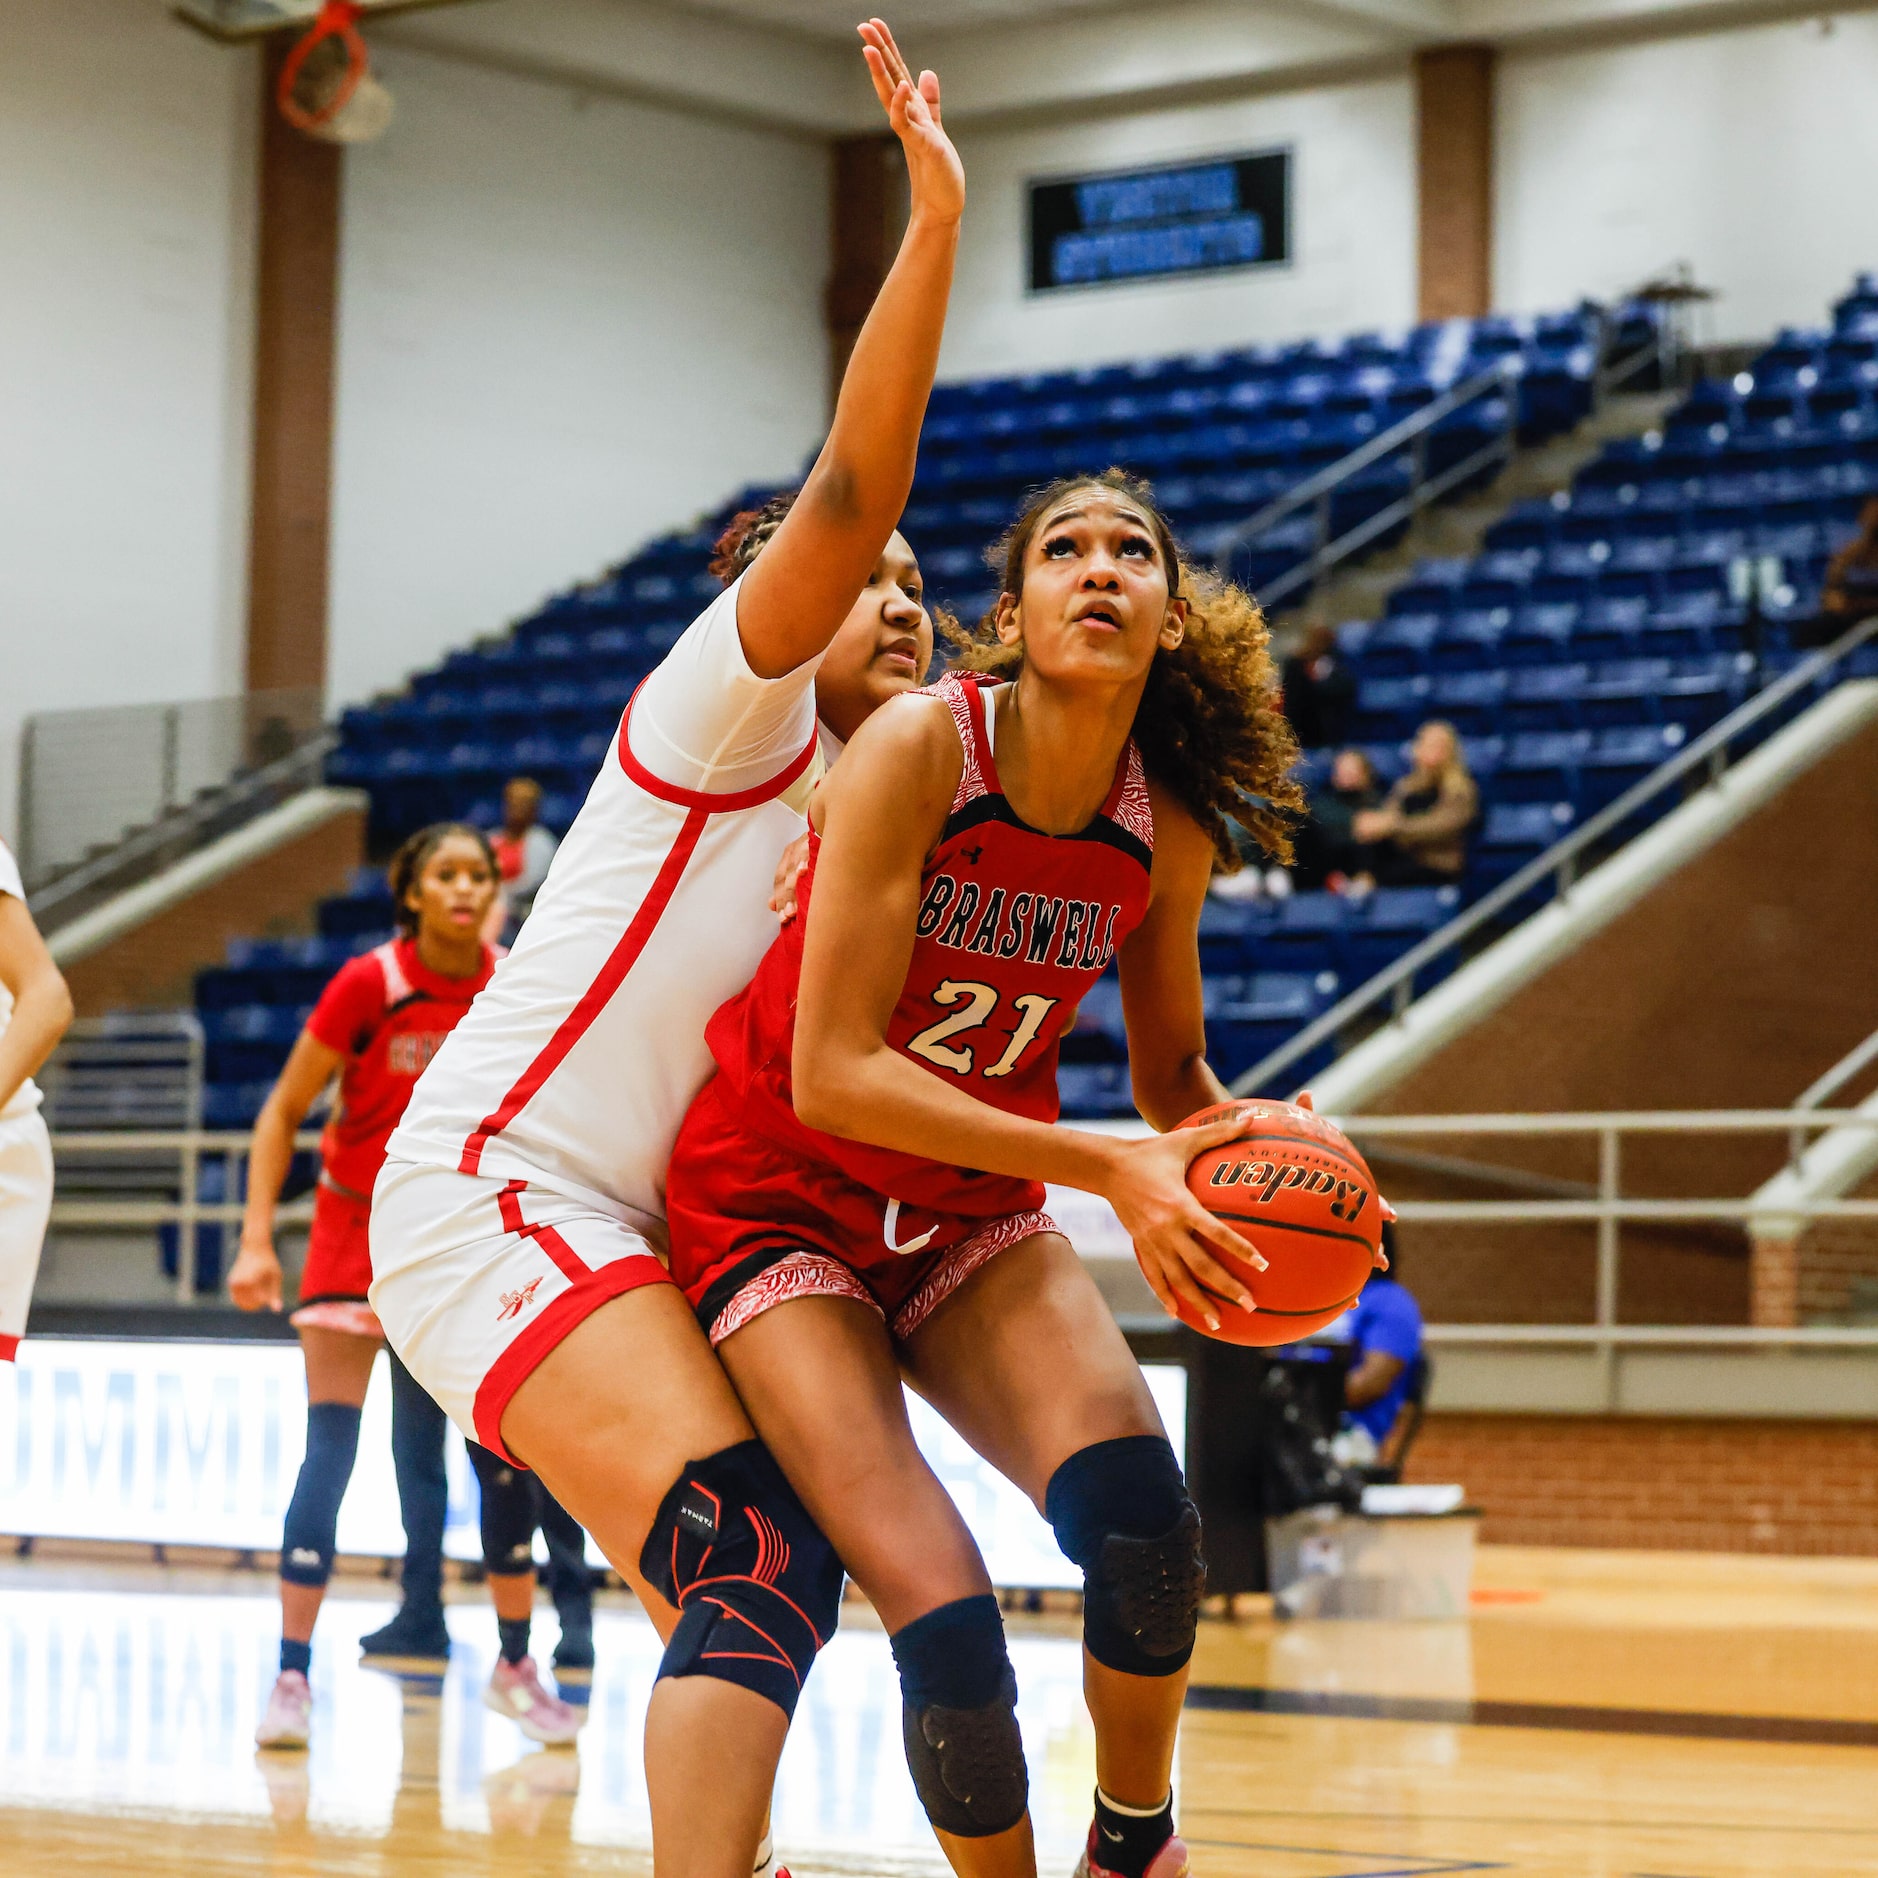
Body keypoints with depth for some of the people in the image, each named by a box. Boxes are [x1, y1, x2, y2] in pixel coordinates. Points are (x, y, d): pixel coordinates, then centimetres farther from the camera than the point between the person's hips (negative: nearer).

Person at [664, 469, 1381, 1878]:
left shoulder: (1171, 830, -4)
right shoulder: (920, 748, -20)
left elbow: (1171, 1074, 11)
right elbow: (831, 1072, -24)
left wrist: (1246, 1142, -13)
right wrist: (1108, 1167, -28)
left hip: (972, 1213, 4)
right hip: (780, 1199, -4)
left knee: (1144, 1520, -23)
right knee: (947, 1628, -23)